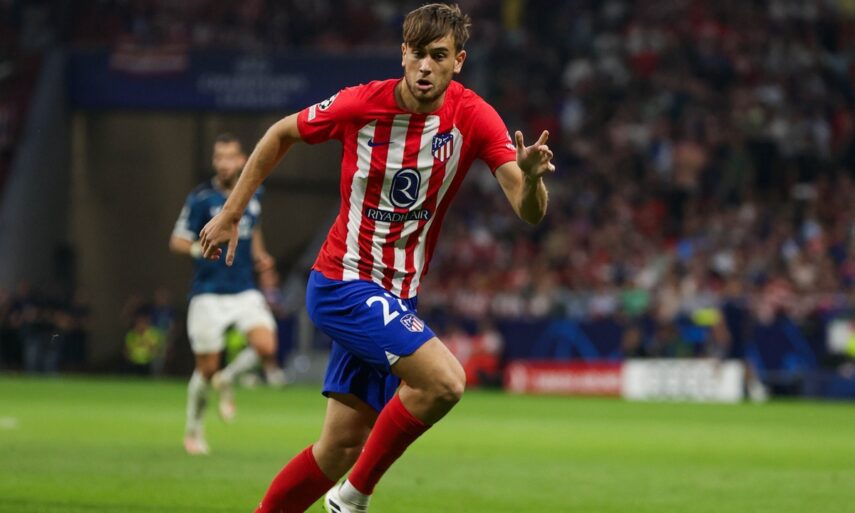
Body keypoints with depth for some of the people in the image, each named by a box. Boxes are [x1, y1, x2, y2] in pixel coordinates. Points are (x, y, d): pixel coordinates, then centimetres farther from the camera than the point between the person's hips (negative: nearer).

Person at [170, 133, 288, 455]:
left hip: (245, 292, 4)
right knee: (206, 368, 1)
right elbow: (177, 241, -8)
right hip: (209, 295, -4)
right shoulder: (201, 199, -9)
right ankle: (193, 431, 24)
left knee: (266, 347, -20)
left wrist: (260, 255, 9)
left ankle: (226, 380, 10)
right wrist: (202, 248, -28)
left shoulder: (252, 195, 6)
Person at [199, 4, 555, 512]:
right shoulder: (361, 104, -13)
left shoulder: (474, 118, -9)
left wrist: (531, 176, -39)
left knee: (342, 446, 7)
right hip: (343, 281, -4)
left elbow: (530, 211, -16)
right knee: (446, 380, -25)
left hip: (397, 298, 5)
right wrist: (231, 214, 6)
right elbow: (282, 134, 6)